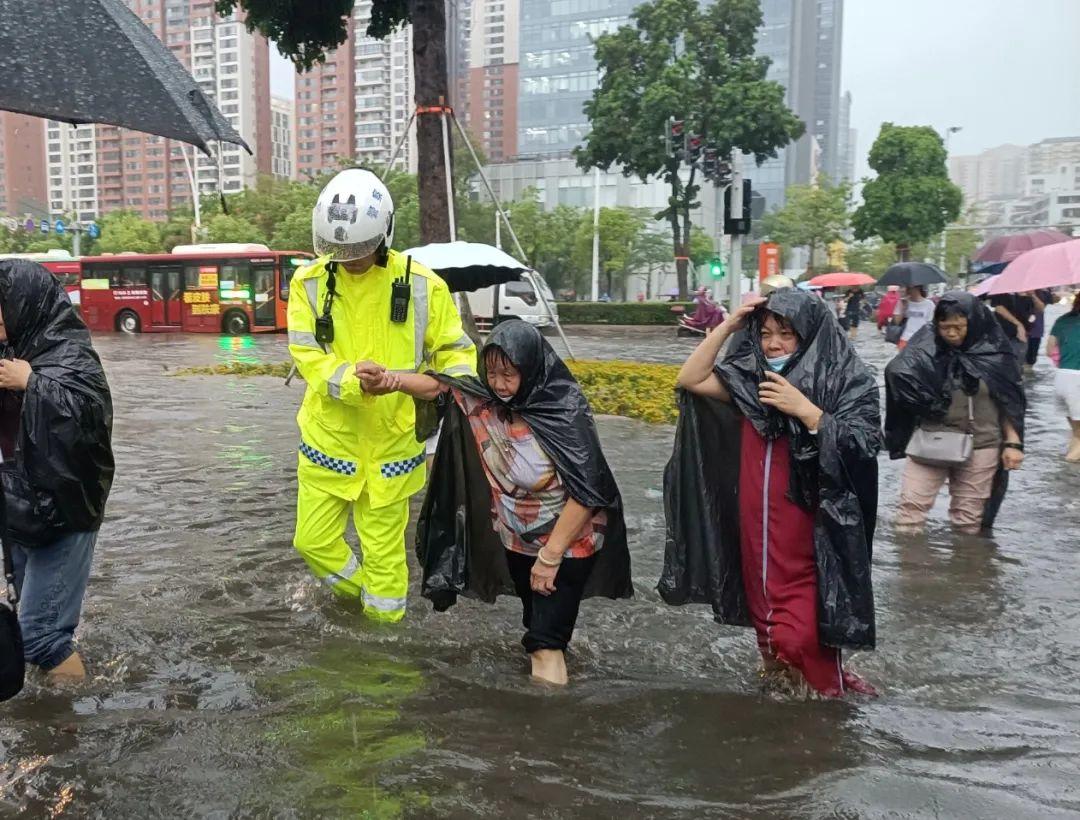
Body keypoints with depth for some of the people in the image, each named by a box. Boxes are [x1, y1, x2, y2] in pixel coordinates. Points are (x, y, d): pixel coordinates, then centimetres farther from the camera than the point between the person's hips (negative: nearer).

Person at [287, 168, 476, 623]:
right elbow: (308, 358, -13)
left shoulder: (421, 284, -8)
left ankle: (385, 623, 32)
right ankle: (361, 594, 40)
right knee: (314, 539, 12)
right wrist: (355, 381, -33)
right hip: (329, 435, 2)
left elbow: (454, 350, -1)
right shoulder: (309, 283, -6)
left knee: (384, 548, 9)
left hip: (389, 439, -2)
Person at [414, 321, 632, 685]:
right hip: (517, 538, 5)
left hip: (568, 539, -5)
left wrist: (550, 555, -20)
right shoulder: (485, 402, -8)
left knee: (546, 643, -6)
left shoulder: (567, 411, -23)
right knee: (536, 624, 20)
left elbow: (586, 491, -23)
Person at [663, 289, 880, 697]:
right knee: (766, 614, 16)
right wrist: (728, 327, -4)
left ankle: (827, 691, 19)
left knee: (802, 637, -7)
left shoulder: (847, 380, -6)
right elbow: (690, 380, 2)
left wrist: (803, 408, -23)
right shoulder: (751, 379, 6)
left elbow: (861, 447, -15)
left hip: (811, 534, -5)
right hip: (757, 528, 5)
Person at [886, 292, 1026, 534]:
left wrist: (1013, 442, -1)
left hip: (980, 446, 1)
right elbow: (896, 372, -23)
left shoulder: (994, 352, -3)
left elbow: (1010, 400, 3)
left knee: (969, 517, 11)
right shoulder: (926, 346, -6)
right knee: (911, 505, -2)